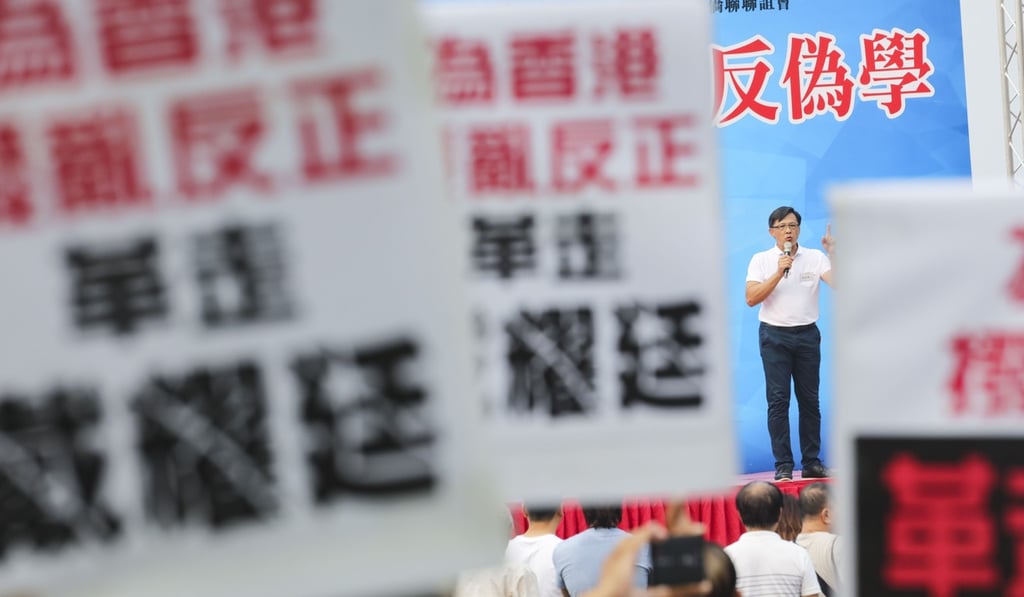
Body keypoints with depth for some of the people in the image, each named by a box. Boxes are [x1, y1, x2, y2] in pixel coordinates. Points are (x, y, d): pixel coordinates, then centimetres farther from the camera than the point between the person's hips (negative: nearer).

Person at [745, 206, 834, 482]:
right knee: (778, 399, -4)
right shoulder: (761, 260, 0)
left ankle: (812, 463, 14)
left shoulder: (815, 257, 3)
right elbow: (751, 298, -11)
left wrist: (833, 254, -20)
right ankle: (783, 465, -1)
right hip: (774, 335, -2)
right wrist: (779, 272, -16)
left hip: (807, 335, 2)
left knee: (809, 399, 6)